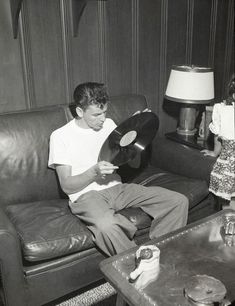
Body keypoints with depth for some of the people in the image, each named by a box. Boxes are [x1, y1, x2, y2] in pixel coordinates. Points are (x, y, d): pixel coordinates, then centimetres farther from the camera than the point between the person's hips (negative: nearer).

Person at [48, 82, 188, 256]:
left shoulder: (109, 124, 12)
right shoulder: (60, 136, -4)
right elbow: (67, 186, -6)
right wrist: (94, 171, -23)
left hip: (117, 188, 5)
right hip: (86, 195, -5)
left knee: (179, 201, -11)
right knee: (106, 226, -41)